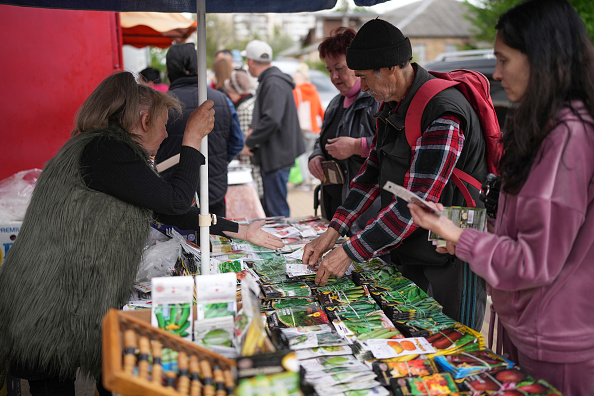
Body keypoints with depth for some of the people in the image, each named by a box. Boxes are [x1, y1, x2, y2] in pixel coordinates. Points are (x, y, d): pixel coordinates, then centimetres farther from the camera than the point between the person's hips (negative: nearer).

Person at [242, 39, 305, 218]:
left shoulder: (274, 84, -18)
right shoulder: (268, 80, 16)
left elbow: (271, 121, -27)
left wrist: (249, 143, -16)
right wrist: (254, 129, 11)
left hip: (276, 156, -11)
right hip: (270, 156, 11)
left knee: (277, 211, -4)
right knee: (268, 208, 18)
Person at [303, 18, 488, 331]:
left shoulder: (443, 115, -24)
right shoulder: (392, 105, 6)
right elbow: (373, 172, 12)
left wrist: (350, 252, -23)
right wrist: (333, 232, 3)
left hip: (449, 264, -8)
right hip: (402, 255, 8)